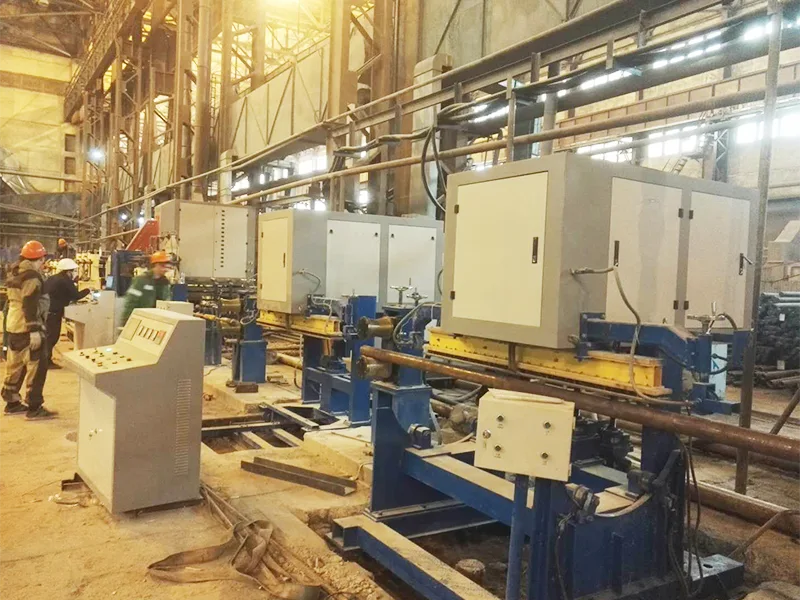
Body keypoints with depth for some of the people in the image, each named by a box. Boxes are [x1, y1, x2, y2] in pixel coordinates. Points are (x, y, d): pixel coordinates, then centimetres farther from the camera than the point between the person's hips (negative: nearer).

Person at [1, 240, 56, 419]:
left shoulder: (15, 274, 15)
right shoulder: (31, 276, -16)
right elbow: (30, 305, -23)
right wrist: (34, 331, -25)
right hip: (27, 328, -10)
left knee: (15, 365, 16)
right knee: (36, 367, -5)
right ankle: (34, 408, -4)